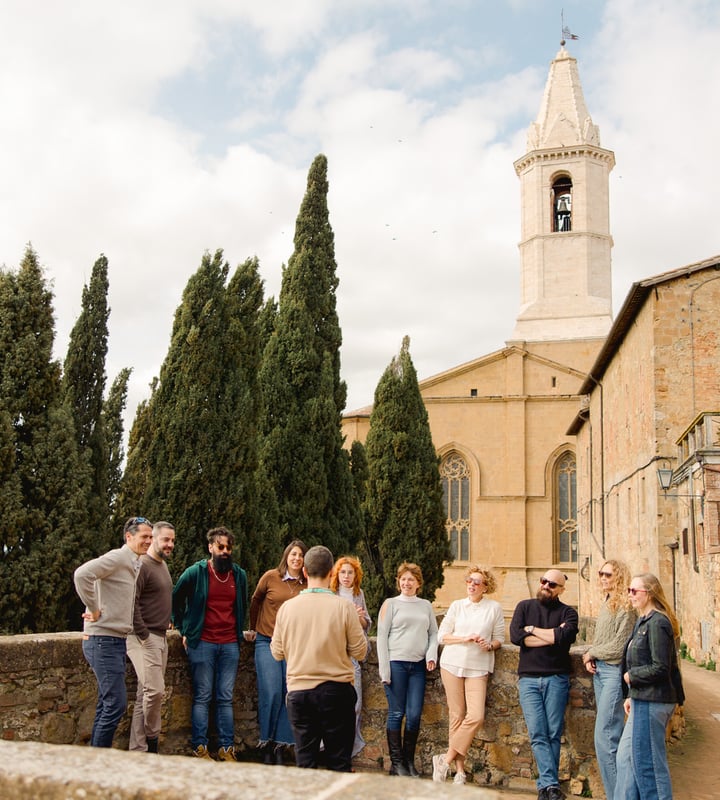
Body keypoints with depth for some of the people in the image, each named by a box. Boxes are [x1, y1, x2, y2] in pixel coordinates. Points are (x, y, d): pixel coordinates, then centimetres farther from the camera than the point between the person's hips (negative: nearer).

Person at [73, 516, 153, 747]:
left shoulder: (136, 565, 15)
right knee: (116, 704, -10)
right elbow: (82, 574, -29)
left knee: (107, 705, 13)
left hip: (117, 641, 10)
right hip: (103, 640, -10)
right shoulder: (117, 558, -14)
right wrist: (94, 610, -21)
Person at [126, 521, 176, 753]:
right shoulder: (142, 565, -12)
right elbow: (131, 602, -20)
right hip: (144, 638, -9)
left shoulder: (163, 565, 17)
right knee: (155, 690, -15)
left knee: (145, 695, 8)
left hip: (160, 637, 9)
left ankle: (138, 749, 12)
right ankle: (152, 738, 4)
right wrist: (143, 634, -18)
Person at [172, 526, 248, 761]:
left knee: (226, 698, 5)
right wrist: (184, 630, 6)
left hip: (230, 644, 3)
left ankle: (226, 748, 10)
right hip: (202, 643, -3)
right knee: (202, 697, 0)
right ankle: (200, 748, 6)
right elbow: (175, 600, 8)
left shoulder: (239, 575, 9)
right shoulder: (195, 572, -2)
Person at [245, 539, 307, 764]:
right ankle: (266, 743, 6)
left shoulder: (307, 585, 1)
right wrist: (253, 629, 22)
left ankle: (279, 746, 9)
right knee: (271, 693, -9)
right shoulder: (270, 577, -1)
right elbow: (255, 602, 14)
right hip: (267, 642, -2)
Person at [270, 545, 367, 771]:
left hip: (298, 691, 2)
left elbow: (277, 652, 7)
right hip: (336, 690, -2)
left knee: (305, 763, 9)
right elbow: (359, 651, -4)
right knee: (339, 761, 6)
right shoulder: (343, 606, -9)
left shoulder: (287, 607, -2)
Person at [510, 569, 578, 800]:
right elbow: (515, 636, -6)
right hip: (528, 678, 1)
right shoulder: (525, 606, 11)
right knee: (537, 734, -6)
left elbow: (565, 636, -14)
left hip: (556, 678, -1)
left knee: (554, 734, -1)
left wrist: (532, 629, -6)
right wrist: (552, 636, -7)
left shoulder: (568, 613, 7)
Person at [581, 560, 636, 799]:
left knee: (604, 737, -10)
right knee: (611, 736, 11)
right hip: (599, 671, 9)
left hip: (614, 672, -9)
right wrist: (589, 657, 2)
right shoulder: (606, 604, 14)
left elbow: (618, 647, -16)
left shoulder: (626, 607, -12)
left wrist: (592, 653, -3)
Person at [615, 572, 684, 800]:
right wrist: (631, 696, 15)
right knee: (626, 757, 14)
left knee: (647, 762, -2)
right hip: (643, 700, 10)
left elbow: (660, 668, -22)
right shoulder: (643, 622, 14)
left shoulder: (657, 623, -17)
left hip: (652, 702, -10)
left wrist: (631, 676, -9)